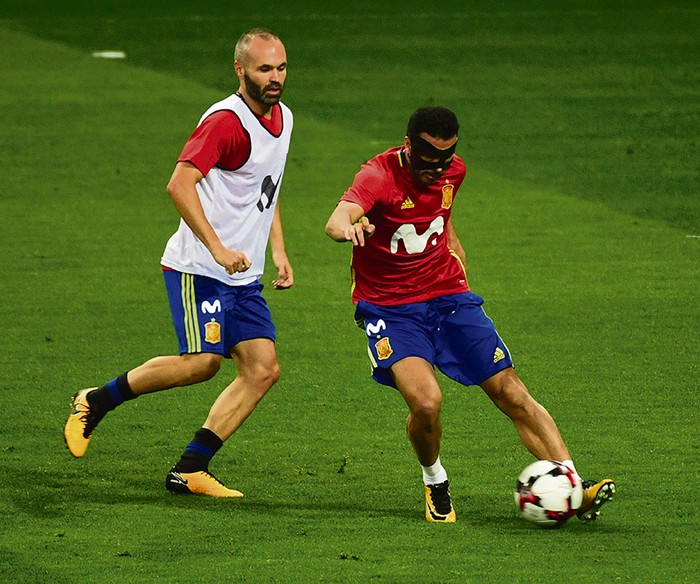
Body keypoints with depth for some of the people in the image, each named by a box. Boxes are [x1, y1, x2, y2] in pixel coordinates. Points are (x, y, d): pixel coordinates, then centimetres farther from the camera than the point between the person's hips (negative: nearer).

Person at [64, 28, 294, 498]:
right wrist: (217, 249, -29)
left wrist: (279, 251, 18)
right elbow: (180, 185, -25)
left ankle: (190, 470, 0)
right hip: (200, 268, -9)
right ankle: (96, 402, 4)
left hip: (243, 275, 9)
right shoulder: (226, 120, -16)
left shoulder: (282, 117, 13)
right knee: (202, 361, -17)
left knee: (263, 369, -3)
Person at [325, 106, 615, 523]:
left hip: (448, 297, 5)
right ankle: (435, 483, 5)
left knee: (512, 393, -3)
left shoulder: (453, 172, 2)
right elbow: (337, 221, -39)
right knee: (426, 402, -25)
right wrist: (349, 227, -62)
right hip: (390, 309, -5)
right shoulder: (380, 176, -18)